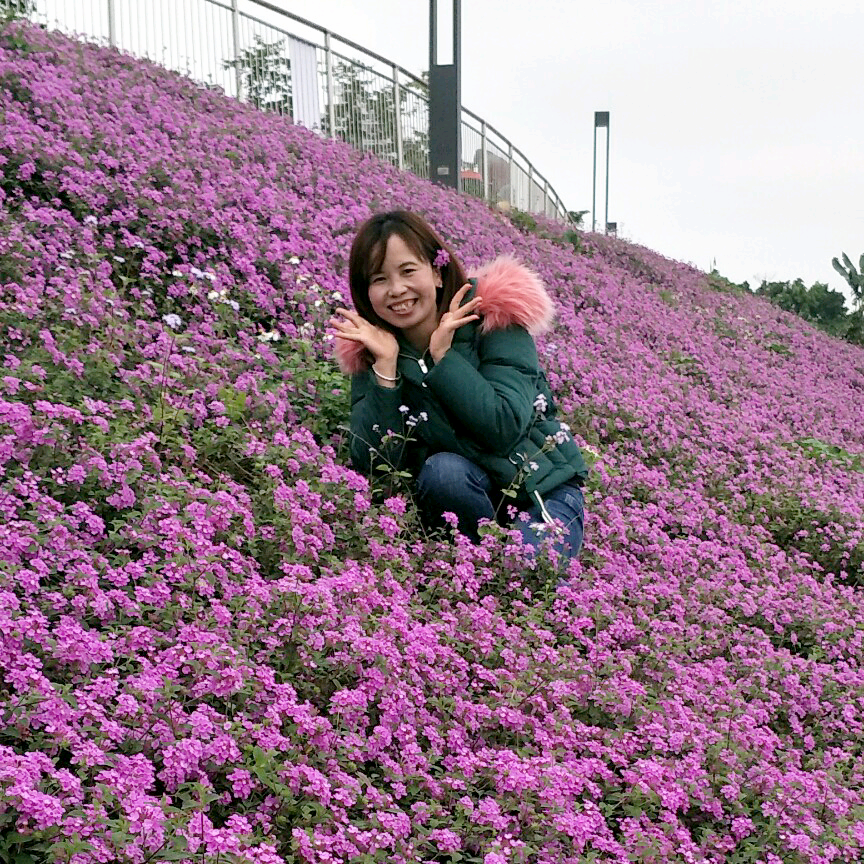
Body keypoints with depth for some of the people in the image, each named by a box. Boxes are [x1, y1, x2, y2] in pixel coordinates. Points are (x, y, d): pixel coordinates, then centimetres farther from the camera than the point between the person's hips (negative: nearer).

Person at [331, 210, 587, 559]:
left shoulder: (494, 317, -13)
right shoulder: (369, 350, -3)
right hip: (458, 492, 3)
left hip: (543, 489, -3)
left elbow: (506, 430, -24)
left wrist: (443, 355, -23)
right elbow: (372, 464, -13)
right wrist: (385, 364, -20)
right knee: (442, 470, -31)